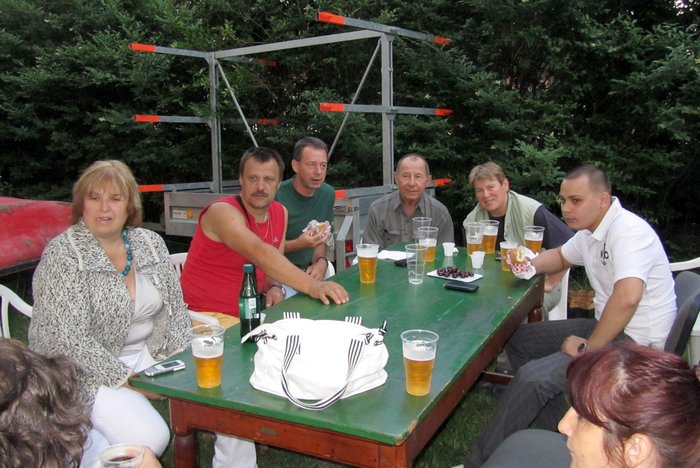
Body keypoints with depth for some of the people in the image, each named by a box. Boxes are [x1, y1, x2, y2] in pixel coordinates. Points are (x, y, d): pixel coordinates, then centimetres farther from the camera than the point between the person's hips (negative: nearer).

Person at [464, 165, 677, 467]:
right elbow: (561, 256, 27)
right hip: (606, 325, 10)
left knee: (532, 377, -24)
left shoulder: (628, 231, -22)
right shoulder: (590, 231, 7)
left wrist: (589, 347, -25)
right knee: (518, 341, 11)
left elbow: (627, 297, -37)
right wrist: (530, 266, 5)